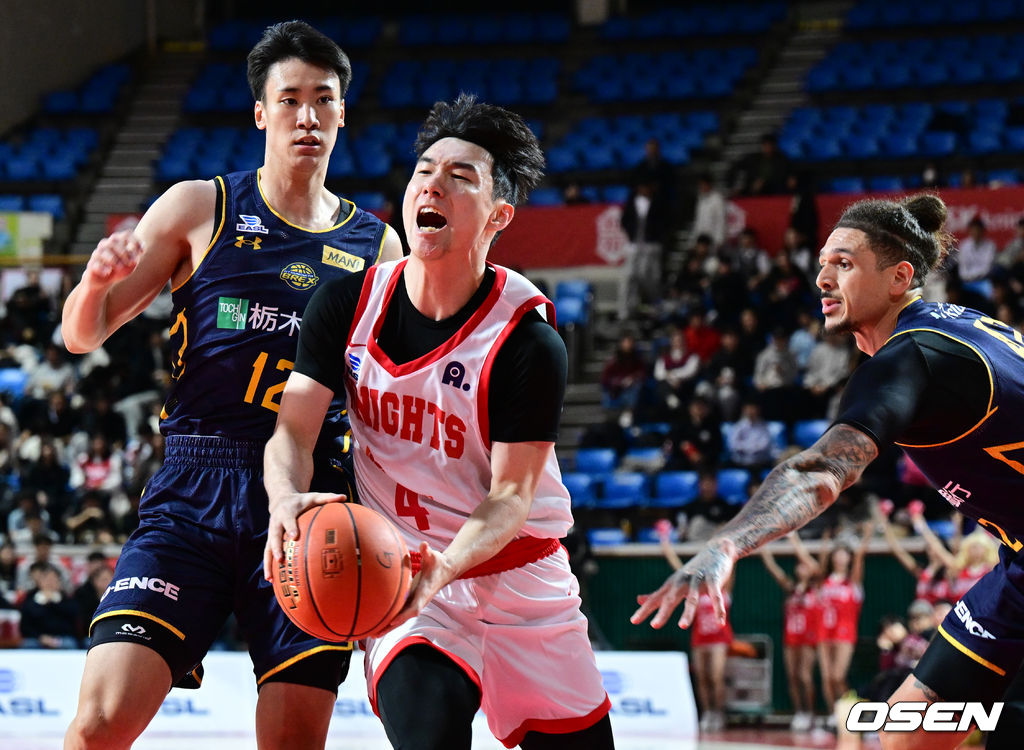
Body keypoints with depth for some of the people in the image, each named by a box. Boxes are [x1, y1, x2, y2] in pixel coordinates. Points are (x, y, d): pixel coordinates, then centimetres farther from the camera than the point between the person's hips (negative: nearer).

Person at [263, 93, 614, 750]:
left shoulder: (529, 340, -16)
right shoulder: (350, 303, -4)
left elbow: (511, 498, -17)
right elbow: (294, 429, -5)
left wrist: (442, 568, -36)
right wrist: (288, 501, -29)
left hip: (520, 581, 0)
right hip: (405, 576, 0)